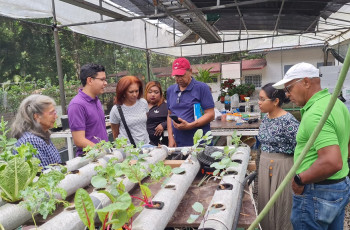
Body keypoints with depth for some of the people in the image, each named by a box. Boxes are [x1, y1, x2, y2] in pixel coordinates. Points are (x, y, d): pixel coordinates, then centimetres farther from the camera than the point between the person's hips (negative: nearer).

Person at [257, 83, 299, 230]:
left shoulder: (288, 121, -20)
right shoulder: (265, 118, 4)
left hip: (282, 167, -7)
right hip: (264, 165, 7)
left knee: (281, 205, 7)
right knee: (265, 203, 16)